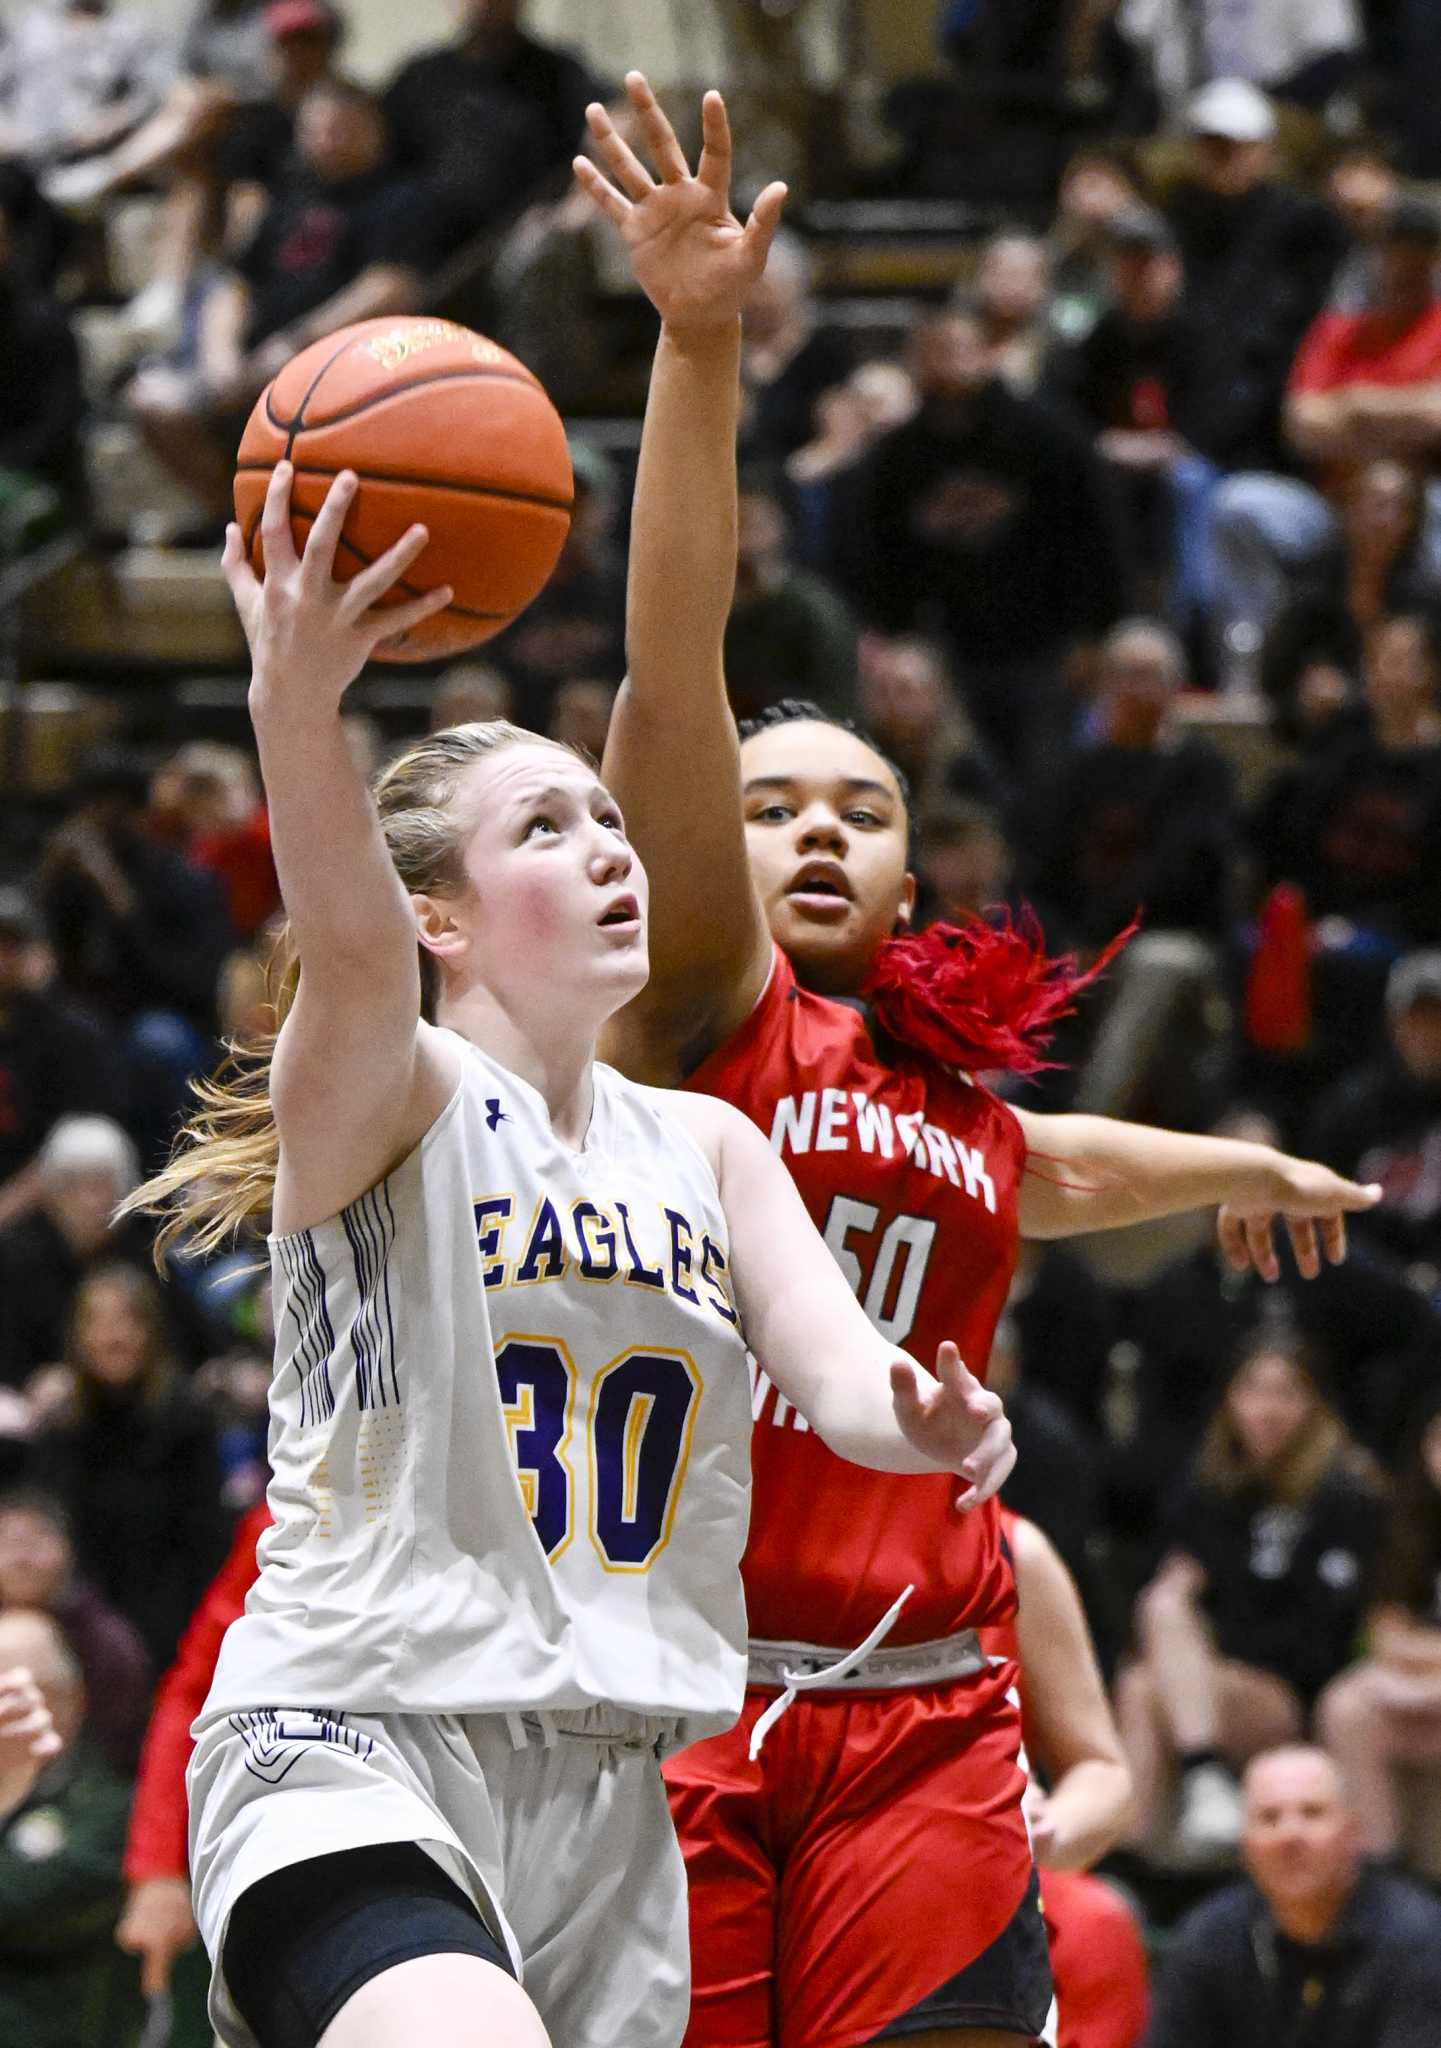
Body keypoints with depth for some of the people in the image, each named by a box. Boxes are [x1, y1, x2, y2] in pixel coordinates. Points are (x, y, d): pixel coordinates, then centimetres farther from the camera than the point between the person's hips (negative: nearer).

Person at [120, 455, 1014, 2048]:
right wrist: (295, 707, -45)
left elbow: (837, 1368, 2)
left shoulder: (708, 1145, 17)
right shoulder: (386, 1095, -2)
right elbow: (352, 947, -25)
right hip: (353, 1741, -7)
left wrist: (918, 1420, -23)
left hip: (606, 1793, 7)